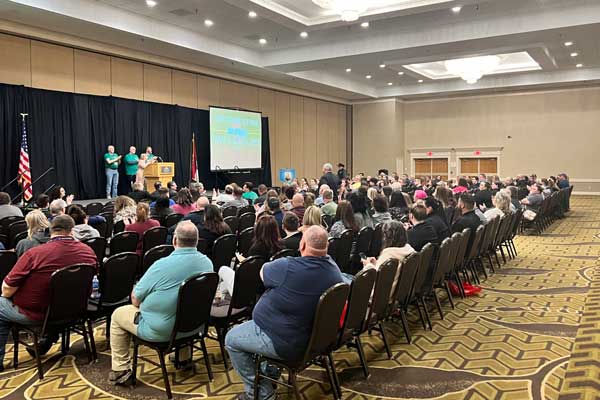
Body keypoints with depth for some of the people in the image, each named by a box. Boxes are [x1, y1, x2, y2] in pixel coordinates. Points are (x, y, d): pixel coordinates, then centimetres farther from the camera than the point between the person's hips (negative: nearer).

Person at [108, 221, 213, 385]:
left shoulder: (162, 266, -26)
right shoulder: (207, 262, -8)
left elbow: (135, 300, -13)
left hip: (161, 331, -5)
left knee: (118, 315, 17)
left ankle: (121, 370, 20)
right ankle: (184, 359, 45)